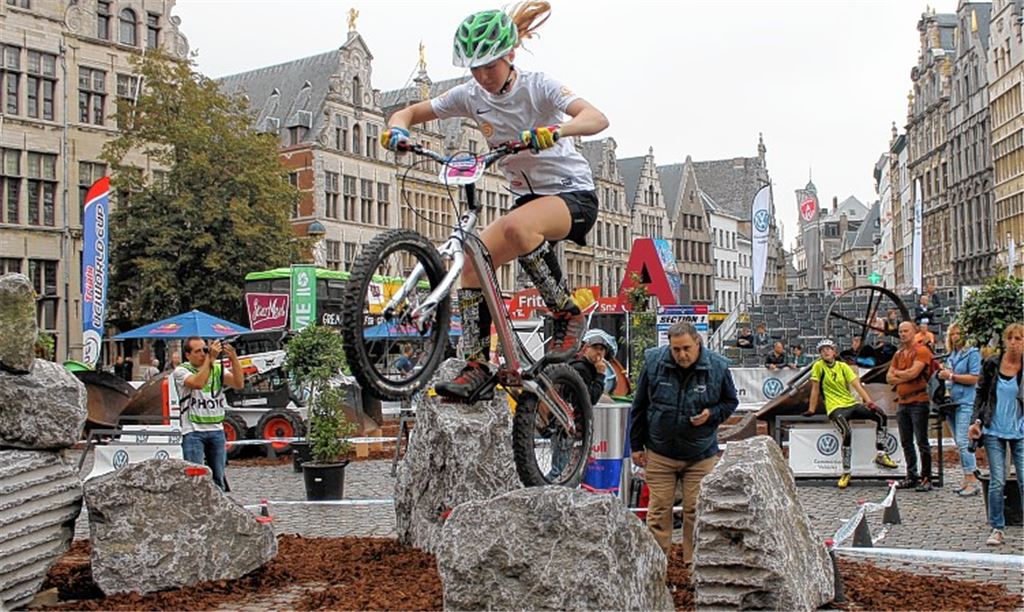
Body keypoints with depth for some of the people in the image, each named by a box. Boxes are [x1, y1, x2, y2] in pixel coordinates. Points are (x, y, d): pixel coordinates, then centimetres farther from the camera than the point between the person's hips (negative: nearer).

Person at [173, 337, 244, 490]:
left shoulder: (217, 369, 10)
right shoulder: (181, 370, -1)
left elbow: (239, 384, -5)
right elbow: (198, 383, -22)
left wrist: (233, 358, -15)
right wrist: (211, 358, -21)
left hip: (217, 430, 4)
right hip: (193, 432, -4)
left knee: (218, 478, 9)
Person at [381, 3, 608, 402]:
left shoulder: (538, 86, -15)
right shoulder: (471, 96, -1)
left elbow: (597, 118, -29)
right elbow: (410, 112, 6)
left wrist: (554, 131, -49)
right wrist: (397, 130, -18)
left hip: (573, 193, -6)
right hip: (527, 197, 6)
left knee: (516, 227, -37)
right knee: (474, 261, -14)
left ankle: (568, 314, -18)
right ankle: (477, 369, -7)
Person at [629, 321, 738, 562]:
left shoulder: (717, 367, -8)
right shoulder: (653, 362, -7)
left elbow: (730, 402, 9)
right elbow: (639, 405, 4)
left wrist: (711, 414, -13)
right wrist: (637, 445, 5)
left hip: (701, 455, 0)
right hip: (659, 453, 1)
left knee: (696, 511, 3)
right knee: (659, 509, 4)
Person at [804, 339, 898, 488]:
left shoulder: (843, 366, 9)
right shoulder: (818, 366, 0)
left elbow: (857, 385, 1)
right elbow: (815, 389, 1)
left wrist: (869, 401, -12)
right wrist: (811, 410, 2)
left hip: (851, 404, 5)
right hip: (835, 408, -5)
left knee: (881, 416, -16)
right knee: (847, 433, -32)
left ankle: (881, 455, -6)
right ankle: (846, 473, -20)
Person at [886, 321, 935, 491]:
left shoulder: (921, 351, -6)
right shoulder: (898, 354, 16)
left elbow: (913, 372, -19)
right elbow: (889, 378, 11)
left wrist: (897, 373, -2)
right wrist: (906, 377, -6)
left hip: (918, 401, -8)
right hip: (902, 402, 8)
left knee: (922, 442, -4)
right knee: (906, 443, 11)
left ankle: (926, 479, 1)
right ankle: (911, 477, 18)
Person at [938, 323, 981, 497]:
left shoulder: (972, 353, -5)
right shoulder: (951, 355, 16)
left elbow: (974, 378, -13)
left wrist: (951, 376, -10)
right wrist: (943, 374, 7)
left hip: (965, 403, -8)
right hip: (951, 403, 8)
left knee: (963, 442, -13)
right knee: (959, 443, 9)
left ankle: (972, 481, -10)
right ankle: (966, 478, 15)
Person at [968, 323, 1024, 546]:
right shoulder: (991, 364, 1)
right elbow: (981, 394, 9)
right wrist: (977, 421, -1)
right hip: (994, 431, 1)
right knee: (997, 481, -1)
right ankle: (997, 529, 11)